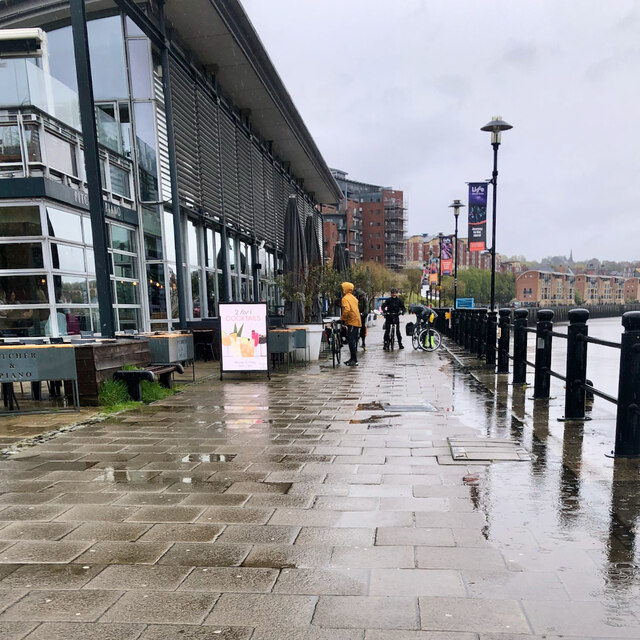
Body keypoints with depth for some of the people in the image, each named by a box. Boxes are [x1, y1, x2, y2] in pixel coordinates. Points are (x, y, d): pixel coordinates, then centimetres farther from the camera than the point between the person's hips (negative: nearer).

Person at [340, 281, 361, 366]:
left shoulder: (345, 298, -10)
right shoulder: (354, 298, 17)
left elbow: (347, 309, -25)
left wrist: (342, 318, -12)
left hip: (351, 322, -9)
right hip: (357, 321, 9)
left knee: (351, 341, -8)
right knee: (354, 341, 14)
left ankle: (354, 360, -10)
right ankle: (353, 358, 20)